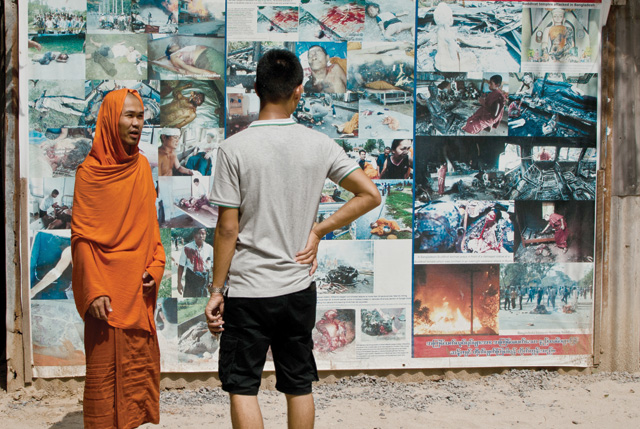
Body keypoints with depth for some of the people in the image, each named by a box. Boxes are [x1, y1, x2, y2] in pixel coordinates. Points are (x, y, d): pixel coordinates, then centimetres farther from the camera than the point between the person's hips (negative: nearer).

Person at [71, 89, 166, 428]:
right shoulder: (91, 171, -8)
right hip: (108, 289, -6)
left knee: (142, 360, 11)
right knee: (106, 367, 0)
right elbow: (81, 236, -10)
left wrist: (155, 266, 0)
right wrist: (94, 291, -16)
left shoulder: (142, 166, 9)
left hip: (140, 287, 6)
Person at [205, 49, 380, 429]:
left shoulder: (235, 148, -11)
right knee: (299, 386, 15)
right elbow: (370, 194, -2)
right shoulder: (319, 144, -2)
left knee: (242, 387, 6)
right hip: (299, 289, 3)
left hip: (248, 290, -3)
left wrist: (216, 290, -2)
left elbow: (227, 229, -11)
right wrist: (319, 230, 3)